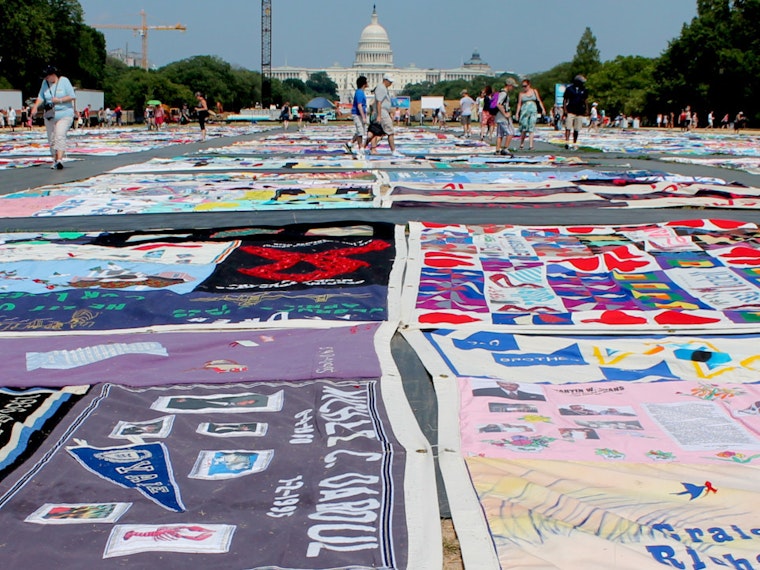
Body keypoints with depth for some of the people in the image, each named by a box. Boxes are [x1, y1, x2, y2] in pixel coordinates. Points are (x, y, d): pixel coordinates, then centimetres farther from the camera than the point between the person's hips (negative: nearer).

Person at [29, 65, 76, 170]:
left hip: (64, 115, -5)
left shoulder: (64, 81, -6)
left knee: (60, 136, -20)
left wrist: (59, 100, -17)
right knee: (51, 139, 6)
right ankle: (55, 160, 16)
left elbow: (73, 97, -8)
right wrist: (35, 106, -13)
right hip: (49, 116, 5)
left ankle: (59, 159, -29)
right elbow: (41, 97, 4)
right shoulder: (45, 83, 7)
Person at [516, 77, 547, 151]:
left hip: (533, 111, 1)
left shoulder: (534, 91, 10)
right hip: (524, 111, -1)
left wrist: (543, 109, 4)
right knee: (524, 128, -5)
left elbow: (539, 100, 12)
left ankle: (530, 145, -12)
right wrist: (517, 113, -3)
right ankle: (521, 144, 9)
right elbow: (519, 104, 6)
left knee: (531, 129, -6)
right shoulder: (521, 94, 6)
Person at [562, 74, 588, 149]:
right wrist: (564, 109, -8)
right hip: (570, 111, -4)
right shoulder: (569, 89, -2)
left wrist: (586, 109, 11)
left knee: (577, 129, 8)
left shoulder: (583, 90, 9)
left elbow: (586, 100, 18)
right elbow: (565, 100, 0)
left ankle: (574, 143, 16)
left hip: (580, 112, 4)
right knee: (568, 127, -13)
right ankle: (567, 142, -20)